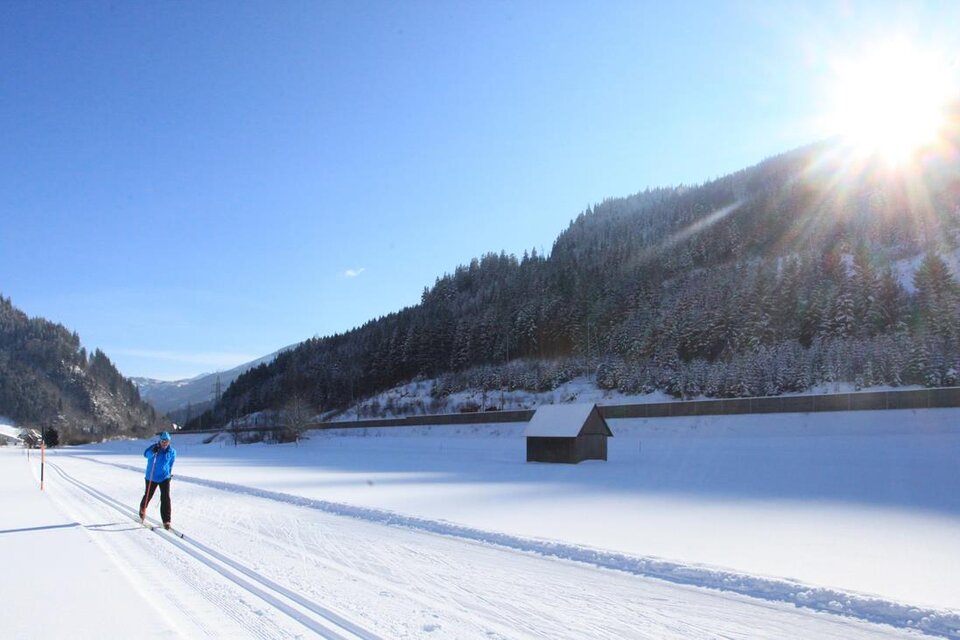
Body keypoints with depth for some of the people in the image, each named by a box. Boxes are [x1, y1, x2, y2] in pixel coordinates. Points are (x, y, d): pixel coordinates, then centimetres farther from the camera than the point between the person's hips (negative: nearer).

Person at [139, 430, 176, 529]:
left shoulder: (172, 452, -3)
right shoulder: (154, 447, -14)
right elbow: (146, 454, -34)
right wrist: (153, 451, -55)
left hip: (164, 478, 1)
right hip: (151, 478, -1)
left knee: (165, 498, -12)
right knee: (148, 496, 18)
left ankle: (166, 521, -10)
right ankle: (142, 509, 52)